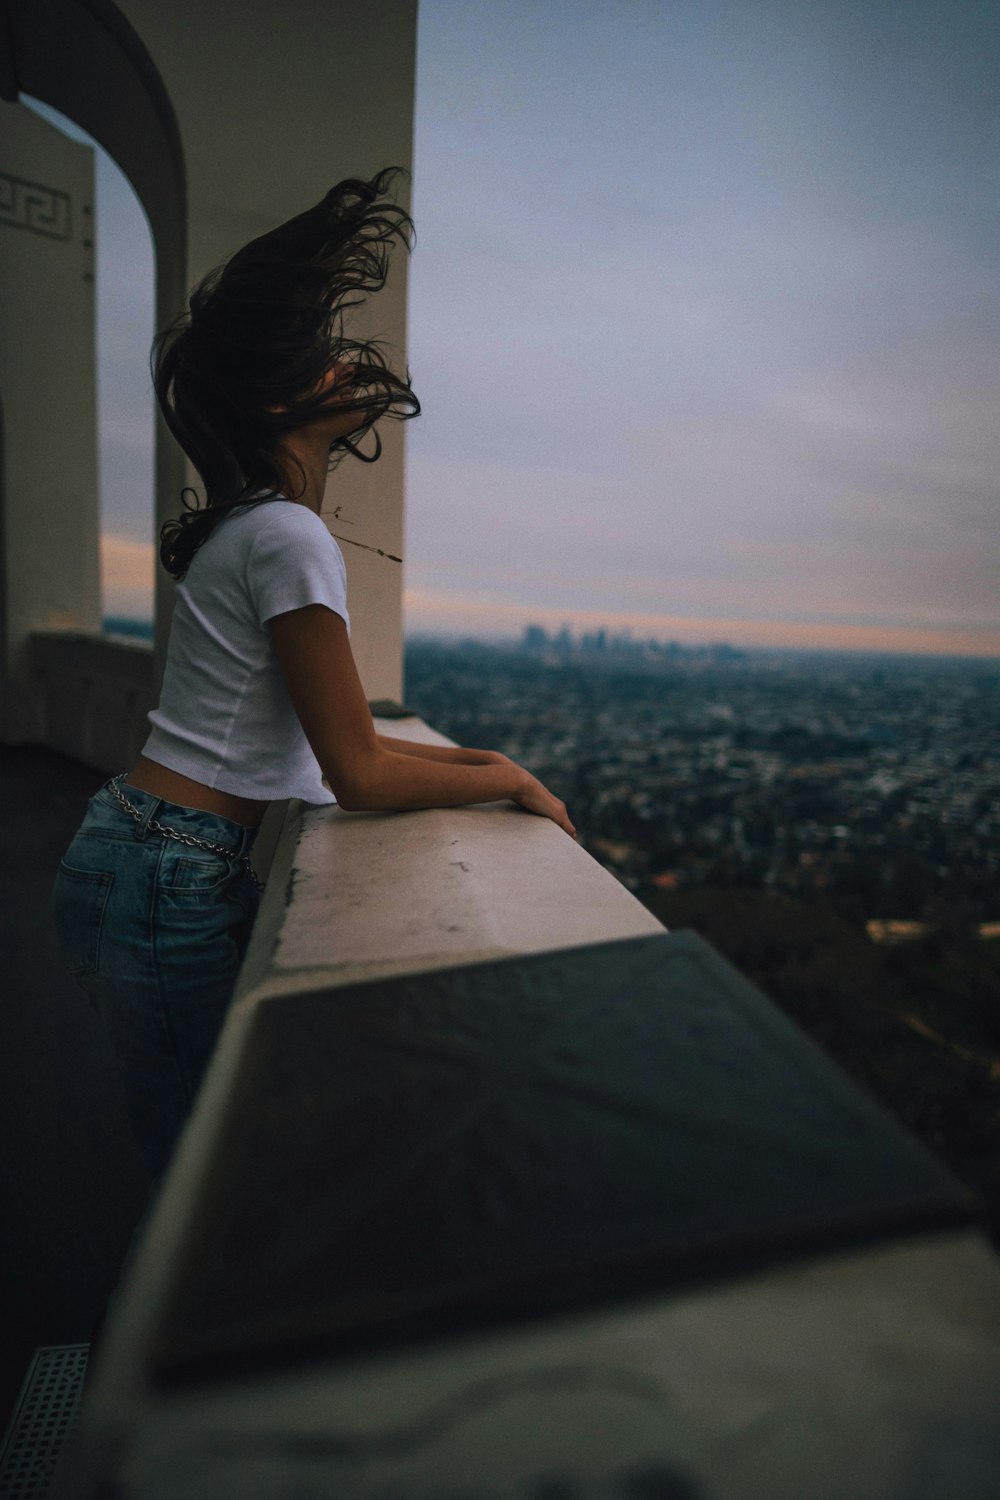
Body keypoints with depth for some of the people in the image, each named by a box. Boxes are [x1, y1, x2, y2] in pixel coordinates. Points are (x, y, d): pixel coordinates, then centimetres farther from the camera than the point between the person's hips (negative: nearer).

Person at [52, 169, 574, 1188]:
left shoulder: (249, 527, 14)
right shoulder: (289, 538, -17)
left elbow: (330, 734, 16)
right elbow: (359, 776, -18)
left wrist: (476, 758, 13)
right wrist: (512, 780, -5)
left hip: (141, 861, 9)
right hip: (169, 882, -9)